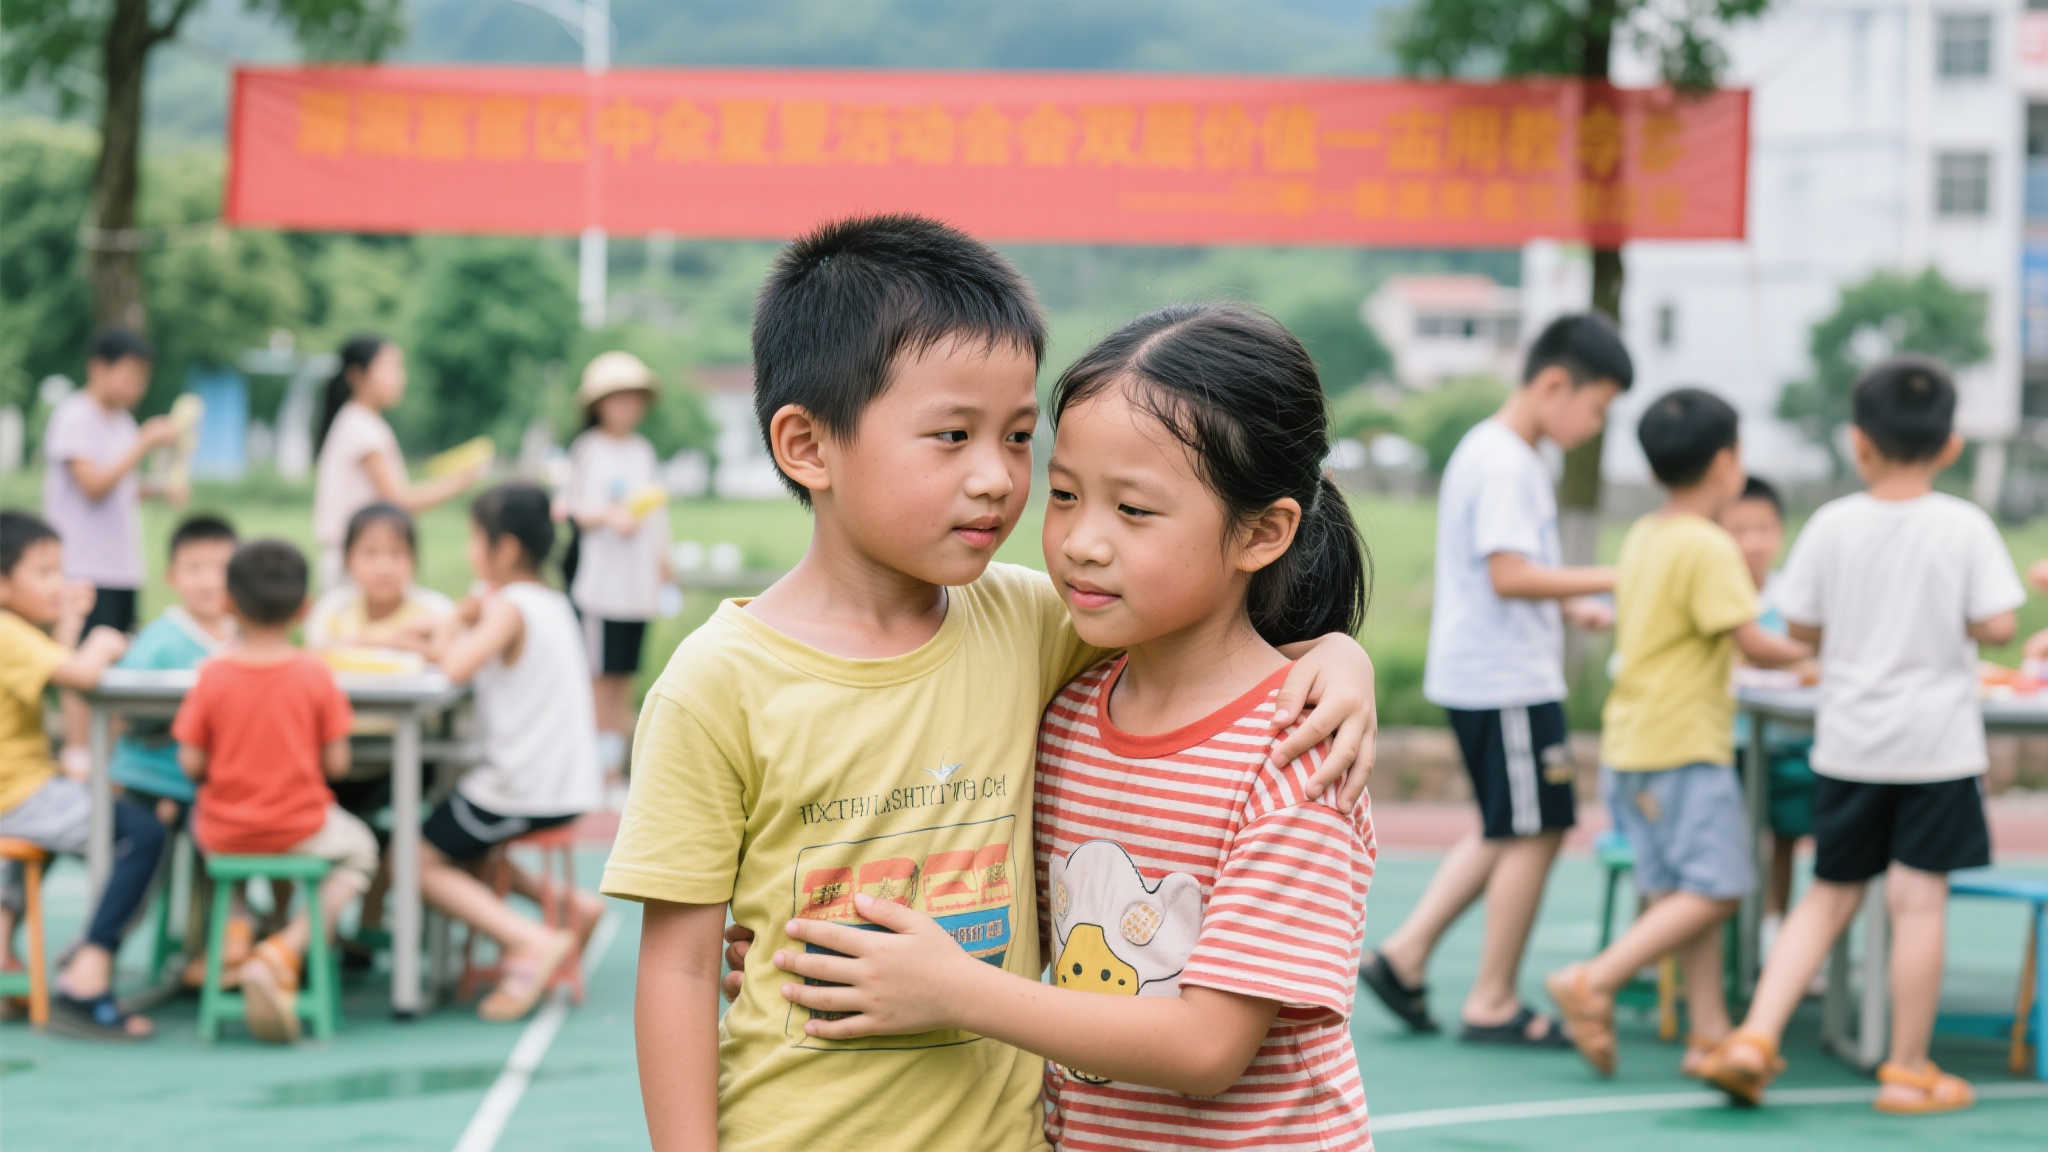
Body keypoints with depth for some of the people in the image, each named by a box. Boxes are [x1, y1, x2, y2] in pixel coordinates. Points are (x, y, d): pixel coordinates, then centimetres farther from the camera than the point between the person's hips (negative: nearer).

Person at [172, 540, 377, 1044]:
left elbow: (191, 763, -9)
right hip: (300, 832, -2)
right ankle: (283, 954, 5)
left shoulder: (213, 675, -11)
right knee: (358, 848, 29)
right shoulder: (315, 674, -11)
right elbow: (337, 762, -9)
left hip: (224, 836, 2)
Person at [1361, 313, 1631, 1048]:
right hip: (1506, 683, -10)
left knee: (1506, 832, 18)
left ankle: (1405, 954, 16)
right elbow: (1509, 575, -25)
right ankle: (1493, 1004, 7)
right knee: (1532, 834, -1)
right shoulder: (1505, 464, -17)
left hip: (1476, 676, 10)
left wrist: (1569, 608, 11)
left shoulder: (1496, 452, 14)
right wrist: (1610, 580, -21)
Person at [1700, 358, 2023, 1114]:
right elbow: (1998, 627, -10)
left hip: (1848, 741, 3)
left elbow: (1802, 627, 1)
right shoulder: (1965, 528, -8)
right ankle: (1908, 1072, 9)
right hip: (1937, 742, -3)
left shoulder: (1832, 526, -3)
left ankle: (1757, 1034, 3)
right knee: (1919, 897, 2)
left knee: (1830, 893, 14)